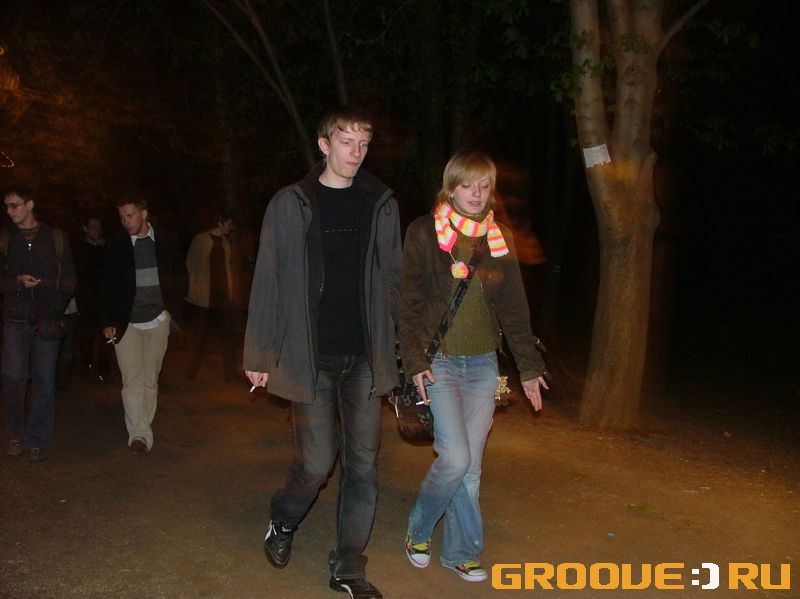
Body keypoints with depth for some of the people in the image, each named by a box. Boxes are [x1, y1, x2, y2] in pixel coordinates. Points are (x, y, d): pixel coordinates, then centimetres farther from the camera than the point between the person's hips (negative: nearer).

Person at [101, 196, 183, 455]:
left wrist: (170, 308, 3)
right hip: (126, 323, -1)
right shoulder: (116, 245, 0)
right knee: (132, 380, -9)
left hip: (157, 321, 1)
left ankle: (143, 431, 17)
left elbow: (178, 277, 12)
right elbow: (107, 286, 3)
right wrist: (109, 322, -1)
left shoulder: (165, 242, 3)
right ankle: (139, 435, -9)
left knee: (150, 380, 7)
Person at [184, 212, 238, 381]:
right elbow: (191, 262, 3)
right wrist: (196, 285, 0)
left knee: (228, 335, -2)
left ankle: (230, 373, 2)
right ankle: (193, 370, 19)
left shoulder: (225, 242, 13)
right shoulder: (200, 239, -2)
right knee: (200, 335, 5)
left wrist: (229, 290, 8)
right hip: (203, 296, -4)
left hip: (222, 296, 4)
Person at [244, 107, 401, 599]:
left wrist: (399, 346, 3)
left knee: (363, 462, 5)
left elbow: (392, 279, 8)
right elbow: (268, 282, -1)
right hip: (312, 356, -2)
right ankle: (283, 524, 33)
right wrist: (260, 354, -2)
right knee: (316, 461, 1)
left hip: (366, 357, 3)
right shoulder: (291, 204, -1)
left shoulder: (381, 204, 6)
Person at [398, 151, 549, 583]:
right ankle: (419, 530, 17)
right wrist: (415, 361, -13)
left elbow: (514, 308, 11)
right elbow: (409, 302, -5)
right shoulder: (424, 233, -3)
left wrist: (529, 366, 10)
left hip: (483, 364, 4)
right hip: (438, 362, -4)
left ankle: (457, 551, 23)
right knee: (456, 458, -11)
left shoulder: (500, 239, 9)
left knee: (470, 465, 6)